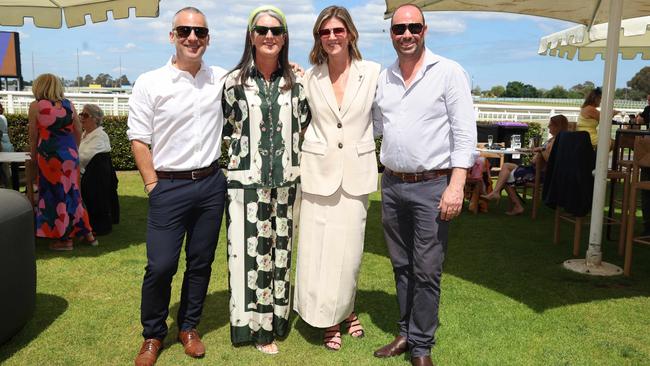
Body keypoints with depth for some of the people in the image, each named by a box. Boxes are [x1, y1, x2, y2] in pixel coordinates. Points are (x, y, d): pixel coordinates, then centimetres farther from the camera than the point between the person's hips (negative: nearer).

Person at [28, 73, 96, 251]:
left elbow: (33, 136, -1)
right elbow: (78, 131, 10)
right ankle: (86, 232, 17)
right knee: (71, 192, 14)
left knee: (54, 194, 4)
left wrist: (34, 156, 11)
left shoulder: (36, 106, -4)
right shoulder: (69, 105, 5)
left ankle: (64, 239, 10)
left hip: (48, 154, -4)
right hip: (70, 153, 4)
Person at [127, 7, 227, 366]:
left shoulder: (223, 79, 4)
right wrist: (153, 186, -6)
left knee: (201, 262, 12)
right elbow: (139, 140, -3)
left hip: (212, 184, 3)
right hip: (169, 187, -3)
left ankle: (189, 327, 32)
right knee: (160, 266, -1)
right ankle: (152, 335, 22)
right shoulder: (149, 84, -5)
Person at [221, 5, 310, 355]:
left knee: (279, 250, 10)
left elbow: (303, 127, 14)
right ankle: (257, 326, 15)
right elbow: (227, 128, 7)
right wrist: (249, 147, 5)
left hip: (284, 181, 3)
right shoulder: (235, 80, -1)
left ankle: (275, 319, 26)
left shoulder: (294, 82, 6)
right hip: (247, 181, -2)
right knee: (251, 251, 1)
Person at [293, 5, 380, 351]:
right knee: (317, 248, 5)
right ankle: (329, 319, 24)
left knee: (348, 248, 7)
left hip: (356, 173, -1)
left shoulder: (372, 72, -2)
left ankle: (345, 309, 33)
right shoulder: (309, 76, 3)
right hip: (319, 171, 1)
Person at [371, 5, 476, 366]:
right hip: (392, 184, 5)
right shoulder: (383, 78, 10)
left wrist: (456, 185, -16)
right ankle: (406, 333, 30)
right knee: (402, 267, 15)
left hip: (431, 187, -5)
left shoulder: (449, 72, -5)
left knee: (426, 272, 1)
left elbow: (465, 133, -9)